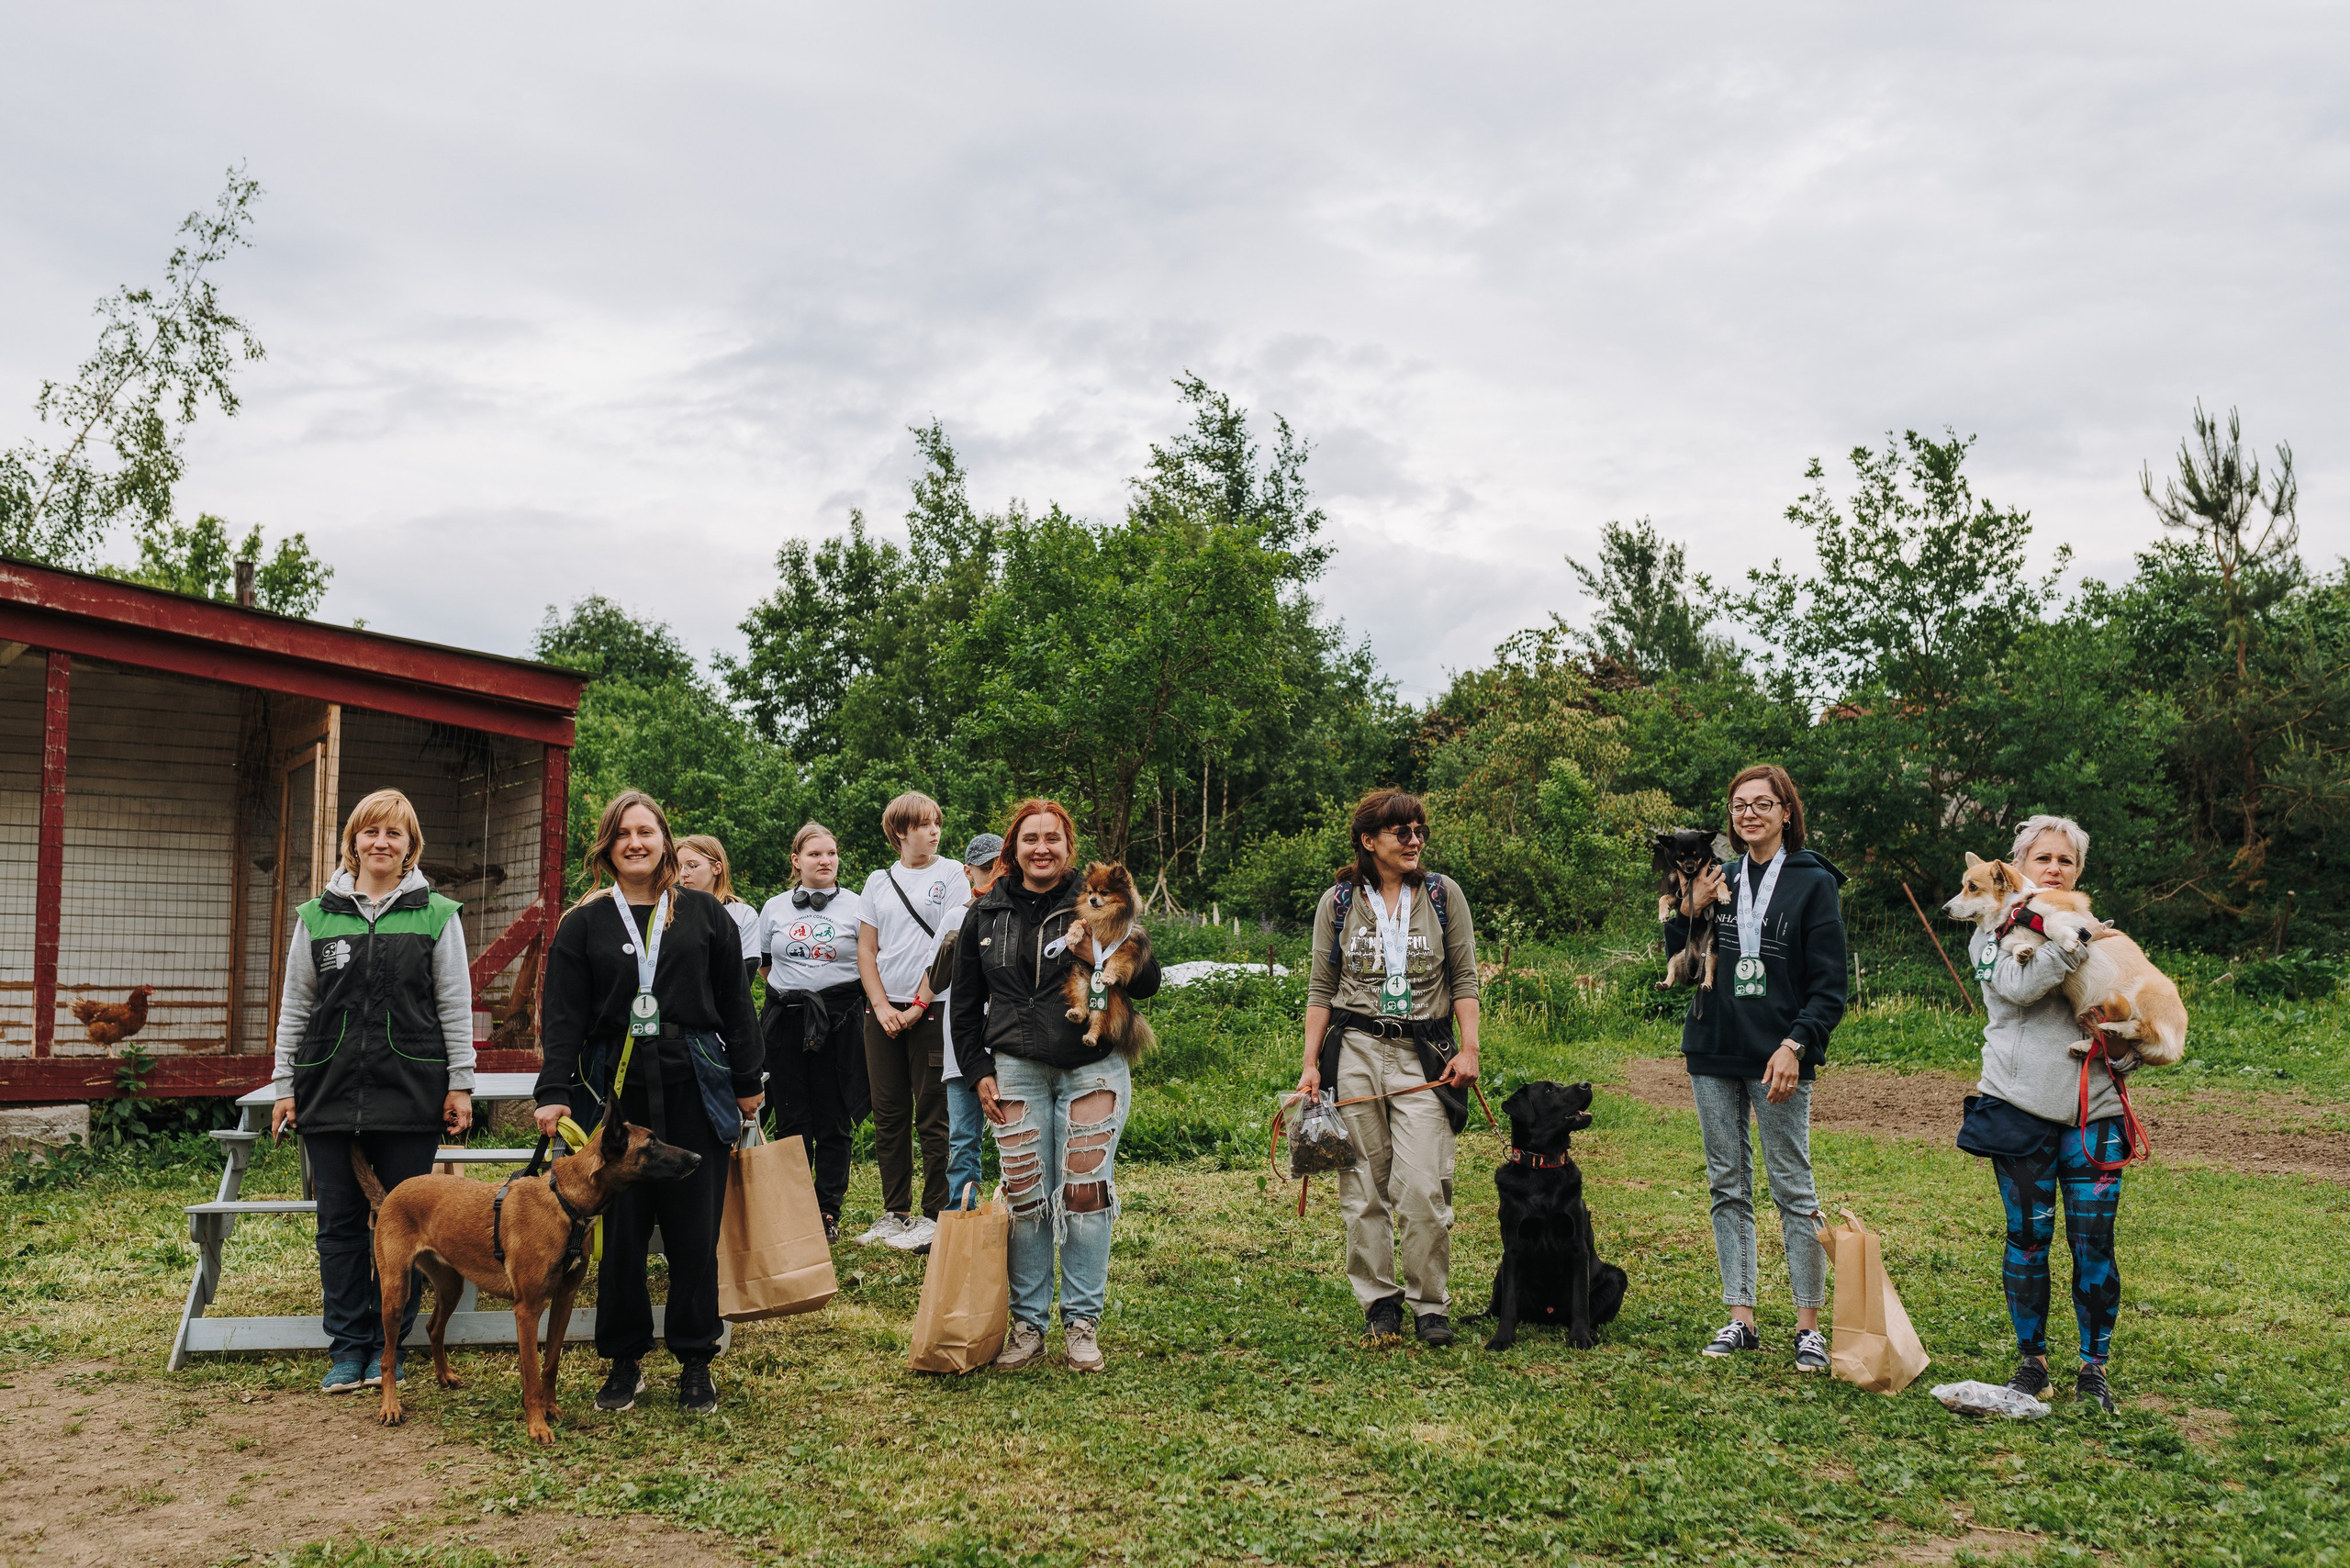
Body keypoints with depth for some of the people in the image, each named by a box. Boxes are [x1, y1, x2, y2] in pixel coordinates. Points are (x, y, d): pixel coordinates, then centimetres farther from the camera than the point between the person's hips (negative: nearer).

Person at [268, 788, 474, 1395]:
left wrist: (460, 1084, 0)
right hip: (330, 1090, 2)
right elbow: (295, 1006, 12)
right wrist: (285, 1085, 8)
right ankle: (347, 1345, 16)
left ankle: (389, 1346, 13)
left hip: (410, 1093, -2)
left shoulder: (437, 916, 4)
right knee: (340, 1221, 6)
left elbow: (455, 1007, 4)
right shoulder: (317, 917, 8)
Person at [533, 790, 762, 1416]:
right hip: (616, 1094, 0)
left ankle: (696, 1363, 15)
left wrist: (747, 1082, 9)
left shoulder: (705, 914, 9)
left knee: (694, 1234, 2)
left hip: (694, 1094, 0)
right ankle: (625, 1360, 17)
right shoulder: (583, 923, 8)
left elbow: (735, 1004, 11)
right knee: (619, 1234, 2)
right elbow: (563, 1015, 4)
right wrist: (555, 1092, -6)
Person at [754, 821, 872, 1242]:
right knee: (790, 1120, 4)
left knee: (833, 1122, 2)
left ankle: (829, 1212, 11)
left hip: (839, 1021, -2)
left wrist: (840, 996, 0)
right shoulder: (775, 908, 10)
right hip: (786, 1022, 2)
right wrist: (792, 994, 11)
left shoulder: (855, 905, 3)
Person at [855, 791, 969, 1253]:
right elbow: (866, 950, 10)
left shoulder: (951, 875, 0)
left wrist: (918, 1007, -11)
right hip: (884, 1012, 4)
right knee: (888, 1116, 8)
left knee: (933, 1118, -2)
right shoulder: (878, 881, 11)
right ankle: (895, 1212, 17)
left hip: (932, 1011, -4)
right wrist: (881, 1006, -4)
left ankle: (936, 1216, 4)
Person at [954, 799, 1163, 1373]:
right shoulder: (986, 915, 8)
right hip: (1017, 1071, 2)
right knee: (1024, 1197, 1)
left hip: (1093, 1070, -2)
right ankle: (1028, 1322, 13)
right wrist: (978, 1070, 8)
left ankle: (1083, 1321, 10)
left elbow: (1148, 983, -3)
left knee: (1086, 1192, -2)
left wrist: (1100, 957, -21)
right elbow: (965, 1002, 16)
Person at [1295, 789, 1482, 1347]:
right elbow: (1321, 987, 9)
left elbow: (1464, 979, 7)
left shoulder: (1443, 894, 6)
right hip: (1354, 1050, 1)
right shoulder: (1338, 902, 7)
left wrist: (1469, 1049, -3)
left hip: (1423, 1054, -1)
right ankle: (1379, 1302, 13)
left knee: (1423, 1189, -9)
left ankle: (1431, 1305, 5)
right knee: (1363, 1188, 2)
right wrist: (1310, 1063, 2)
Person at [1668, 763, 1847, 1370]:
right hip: (1713, 1054, 5)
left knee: (1793, 1190, -2)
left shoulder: (1813, 882, -1)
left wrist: (1795, 1046, -16)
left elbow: (1829, 987, -4)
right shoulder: (1720, 878, 11)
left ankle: (1809, 1326, 7)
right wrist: (1689, 909, -4)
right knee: (1728, 1188, 8)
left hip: (1777, 1059, -5)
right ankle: (1741, 1319, 15)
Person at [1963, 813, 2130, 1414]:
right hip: (2021, 1105, -2)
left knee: (2094, 1240, -1)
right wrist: (2078, 942, -17)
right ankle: (2031, 1360, 16)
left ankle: (2094, 1366, 12)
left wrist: (2126, 1047, -2)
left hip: (2094, 1107, 3)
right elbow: (2015, 985, -15)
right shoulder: (1996, 928, 5)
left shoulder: (2095, 931, 17)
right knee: (2029, 1235, 2)